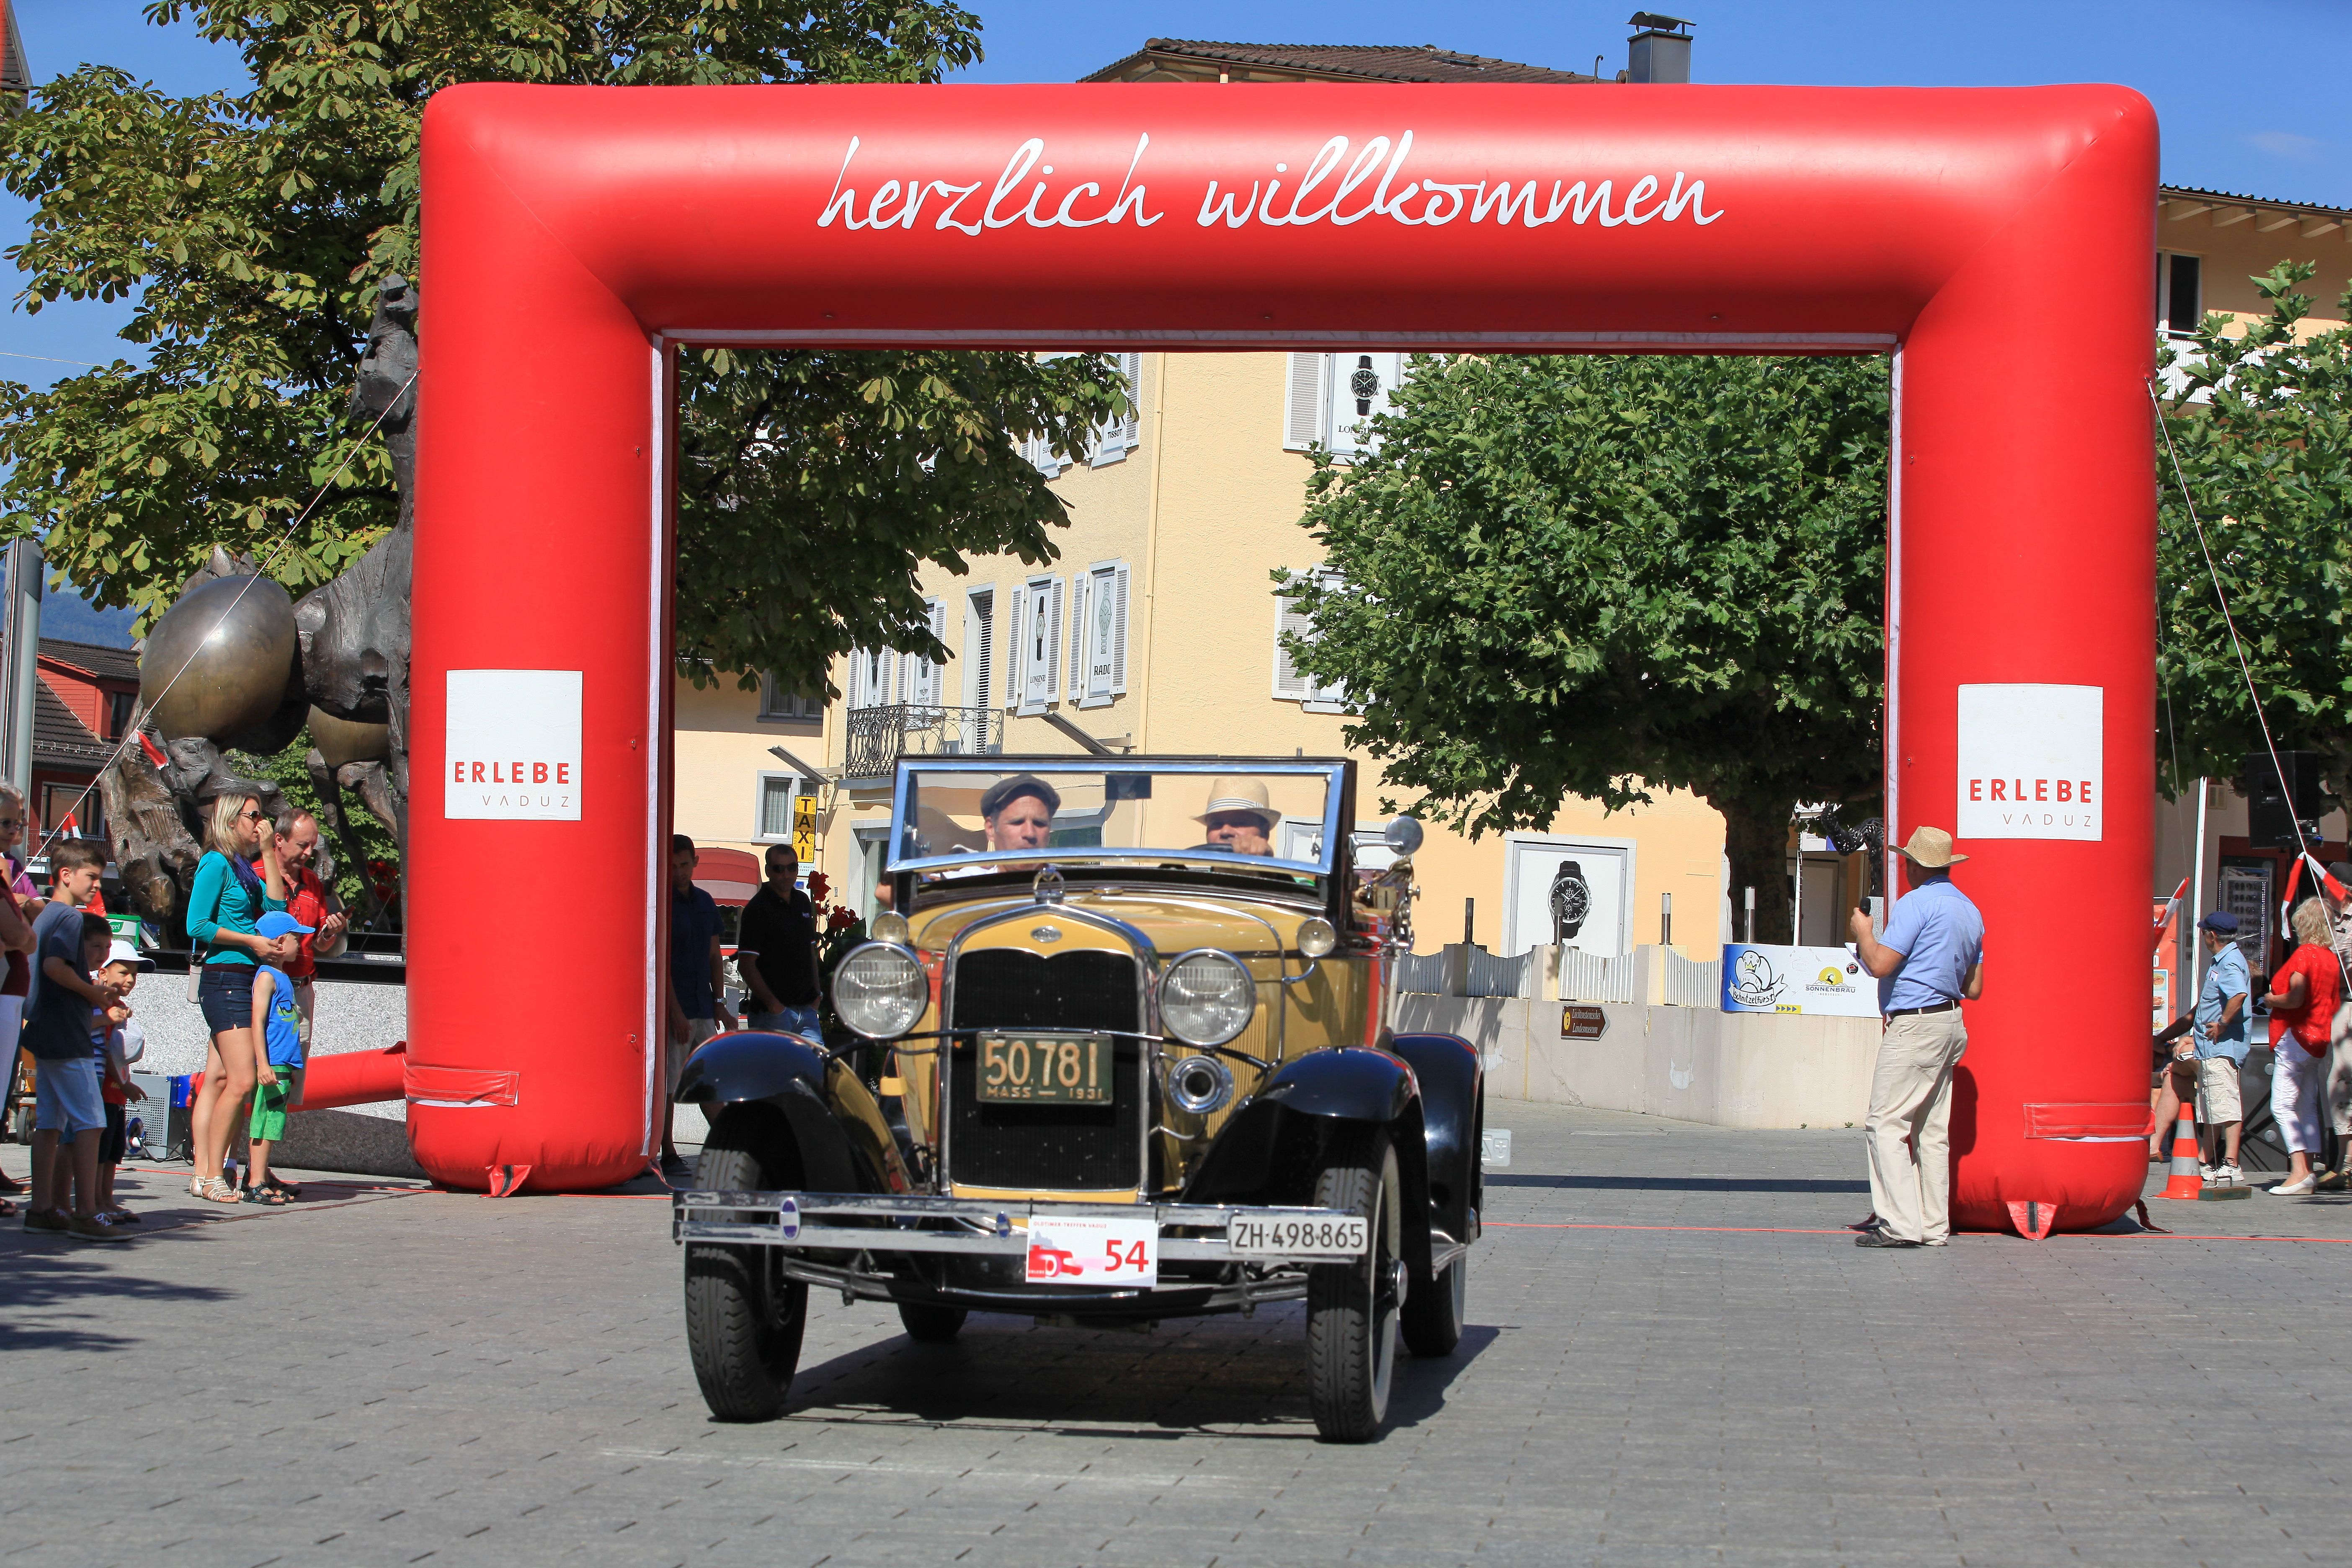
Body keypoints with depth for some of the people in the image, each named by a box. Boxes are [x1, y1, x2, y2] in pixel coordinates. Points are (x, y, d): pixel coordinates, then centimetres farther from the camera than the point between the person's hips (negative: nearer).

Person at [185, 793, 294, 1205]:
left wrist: (268, 852, 7)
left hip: (244, 981, 9)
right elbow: (197, 925, -13)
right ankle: (212, 1176, -9)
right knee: (242, 1080, -13)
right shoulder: (216, 864, -8)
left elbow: (275, 905, 6)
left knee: (218, 1080, 7)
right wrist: (252, 942, -13)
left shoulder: (244, 868, 17)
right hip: (225, 978, -9)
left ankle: (203, 1175, 7)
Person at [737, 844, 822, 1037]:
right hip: (772, 1013, -7)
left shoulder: (803, 902, 15)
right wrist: (772, 1003, -20)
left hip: (806, 1008, 7)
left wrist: (815, 993, 13)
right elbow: (746, 965, -14)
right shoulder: (758, 908, -8)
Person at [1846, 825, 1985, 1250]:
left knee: (1886, 1124, -9)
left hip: (1914, 1024, -9)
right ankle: (1934, 1226, 8)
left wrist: (1862, 931, 0)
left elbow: (1880, 964, -18)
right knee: (1933, 1131, 10)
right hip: (1950, 1023, 9)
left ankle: (1900, 1224, -16)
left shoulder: (1916, 903, -12)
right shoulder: (1969, 910, 15)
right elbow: (1974, 988, 18)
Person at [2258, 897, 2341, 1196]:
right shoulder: (2332, 958, 10)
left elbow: (2296, 998, -21)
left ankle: (2299, 1171, -22)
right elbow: (2334, 999, 17)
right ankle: (2308, 1175, 10)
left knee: (2282, 1106, -11)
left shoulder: (2304, 955, -14)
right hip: (2320, 1040, 9)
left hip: (2296, 1039, -9)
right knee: (2307, 1107, 11)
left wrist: (2272, 1000, -3)